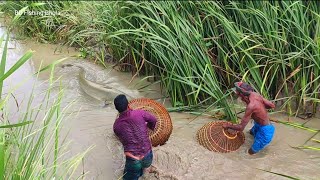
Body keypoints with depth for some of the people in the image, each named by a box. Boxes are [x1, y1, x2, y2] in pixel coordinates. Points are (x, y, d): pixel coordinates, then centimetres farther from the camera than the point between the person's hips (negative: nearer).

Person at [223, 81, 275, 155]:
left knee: (251, 152, 7)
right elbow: (272, 105, 0)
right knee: (251, 132, 37)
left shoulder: (251, 106, -34)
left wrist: (228, 126, -11)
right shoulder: (255, 95, -13)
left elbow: (241, 127, -28)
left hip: (265, 131, -9)